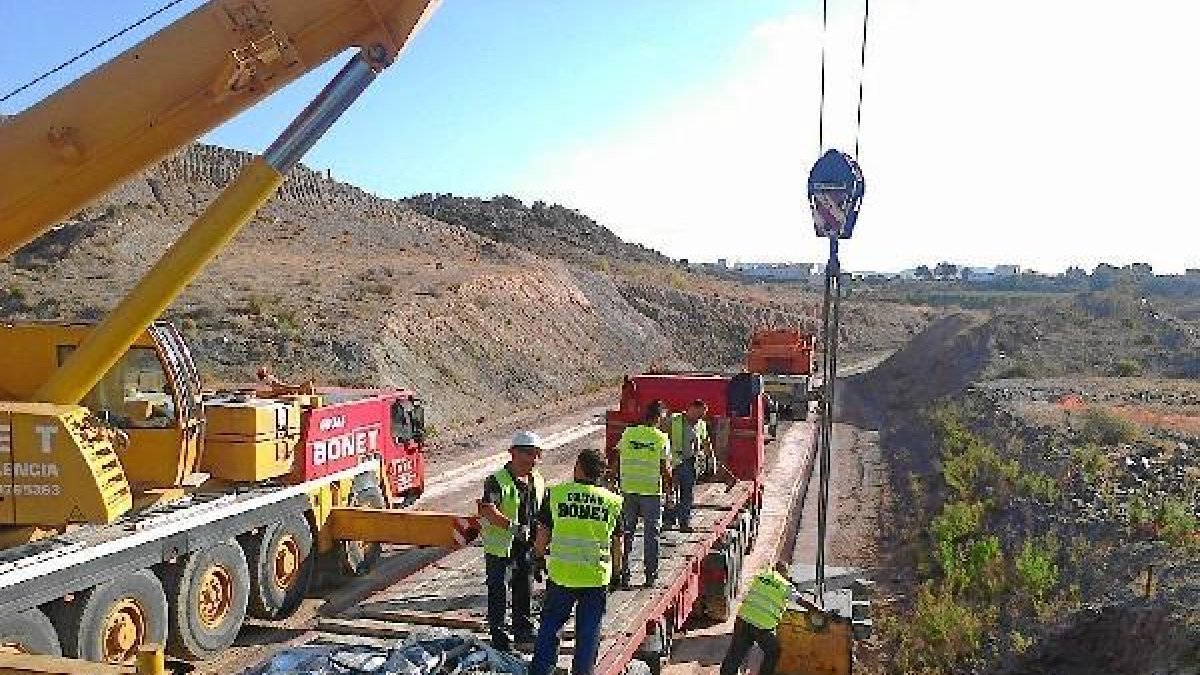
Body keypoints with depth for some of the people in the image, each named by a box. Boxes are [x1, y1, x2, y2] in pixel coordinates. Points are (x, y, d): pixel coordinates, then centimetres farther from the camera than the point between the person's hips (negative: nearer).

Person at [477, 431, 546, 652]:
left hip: (527, 548, 6)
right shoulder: (497, 481, -15)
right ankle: (499, 639, 14)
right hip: (500, 548, -6)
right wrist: (513, 527, -38)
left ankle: (524, 634, 33)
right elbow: (488, 510, -28)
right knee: (498, 594, 3)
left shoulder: (538, 480, 7)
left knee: (524, 592, 18)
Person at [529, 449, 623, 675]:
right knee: (588, 631, 12)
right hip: (597, 577, 1)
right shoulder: (613, 501, -1)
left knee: (550, 626, 14)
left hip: (561, 574, 0)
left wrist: (539, 557, 18)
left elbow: (543, 535, 2)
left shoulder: (556, 494, -4)